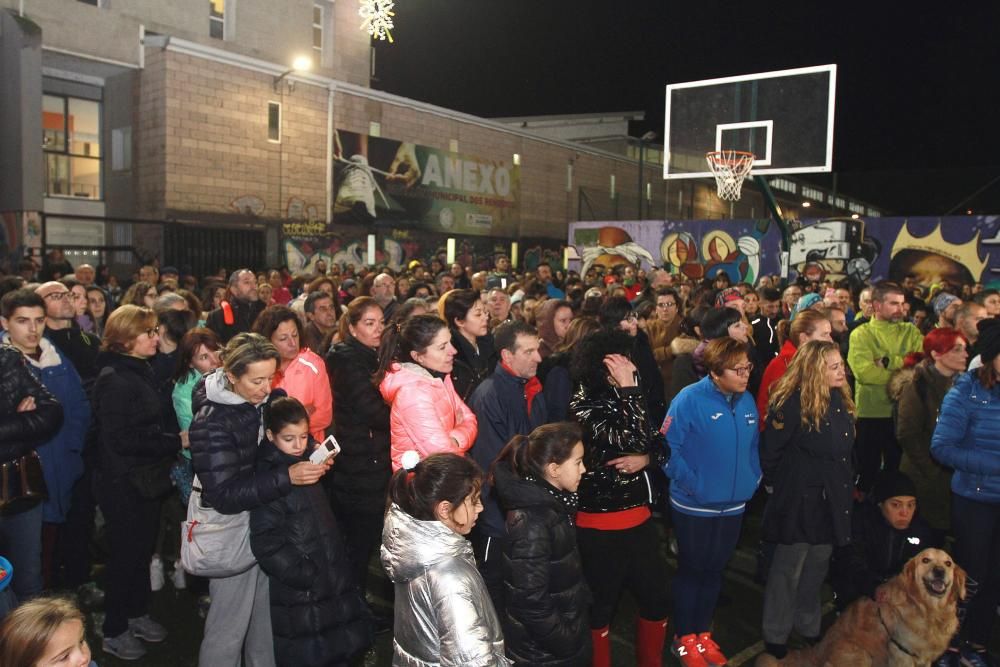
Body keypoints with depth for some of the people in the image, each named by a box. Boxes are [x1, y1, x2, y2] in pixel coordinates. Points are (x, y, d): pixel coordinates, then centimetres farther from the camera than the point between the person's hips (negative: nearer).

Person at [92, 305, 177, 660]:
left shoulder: (141, 371, 9)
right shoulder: (114, 381, -20)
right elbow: (122, 439, -24)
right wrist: (176, 442, -20)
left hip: (147, 478, 8)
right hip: (124, 483, -8)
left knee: (143, 549, 18)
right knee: (126, 553, 5)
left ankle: (137, 613, 35)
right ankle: (114, 631, 21)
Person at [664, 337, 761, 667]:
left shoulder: (747, 401, 0)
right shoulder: (689, 399, -20)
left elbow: (754, 445, 12)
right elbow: (669, 448, -20)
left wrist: (753, 477, 2)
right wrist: (692, 485, -19)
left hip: (734, 504, 6)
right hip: (695, 506, -5)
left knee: (714, 570, 19)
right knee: (691, 570, 11)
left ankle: (703, 633, 36)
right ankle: (685, 638, 28)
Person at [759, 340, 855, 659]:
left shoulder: (840, 400, 2)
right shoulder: (792, 403, -21)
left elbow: (844, 450, 14)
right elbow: (770, 451, -16)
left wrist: (846, 484, 12)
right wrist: (778, 486, -5)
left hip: (831, 502, 7)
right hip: (799, 502, -7)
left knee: (817, 569, 21)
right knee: (788, 570, 8)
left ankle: (808, 627, 40)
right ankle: (776, 636, 25)